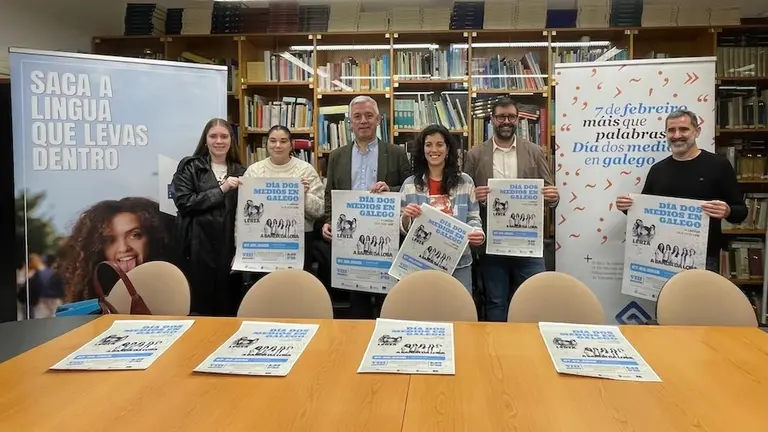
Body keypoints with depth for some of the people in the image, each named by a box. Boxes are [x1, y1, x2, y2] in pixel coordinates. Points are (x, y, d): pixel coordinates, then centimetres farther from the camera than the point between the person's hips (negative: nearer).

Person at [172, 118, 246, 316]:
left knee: (228, 306, 8)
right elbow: (183, 202, -10)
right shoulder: (189, 167, 2)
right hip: (199, 246, -3)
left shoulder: (240, 172, 13)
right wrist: (220, 190, -14)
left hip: (230, 246, 3)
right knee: (199, 305, 2)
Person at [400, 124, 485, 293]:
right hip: (421, 263, 0)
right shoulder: (410, 184, 3)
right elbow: (402, 228, 5)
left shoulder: (465, 182, 3)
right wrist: (406, 217, -16)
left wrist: (478, 234, -14)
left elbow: (473, 218, 6)